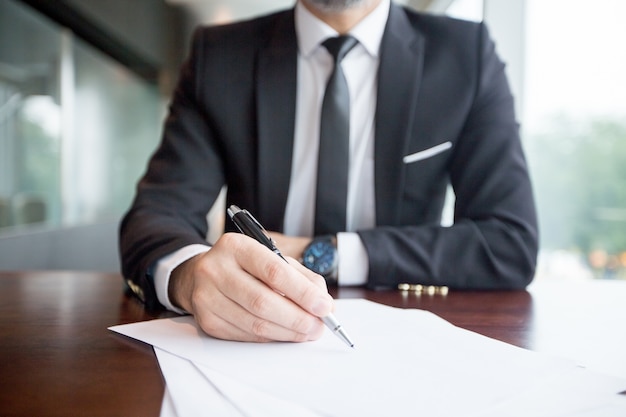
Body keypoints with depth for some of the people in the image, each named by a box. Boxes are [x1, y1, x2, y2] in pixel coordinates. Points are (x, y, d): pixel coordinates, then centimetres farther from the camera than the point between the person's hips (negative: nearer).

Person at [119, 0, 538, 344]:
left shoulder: (467, 54, -3)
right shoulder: (219, 55, -2)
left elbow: (512, 244, -9)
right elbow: (157, 212, -8)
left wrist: (323, 254, -17)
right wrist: (189, 272, -32)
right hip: (252, 343, 2)